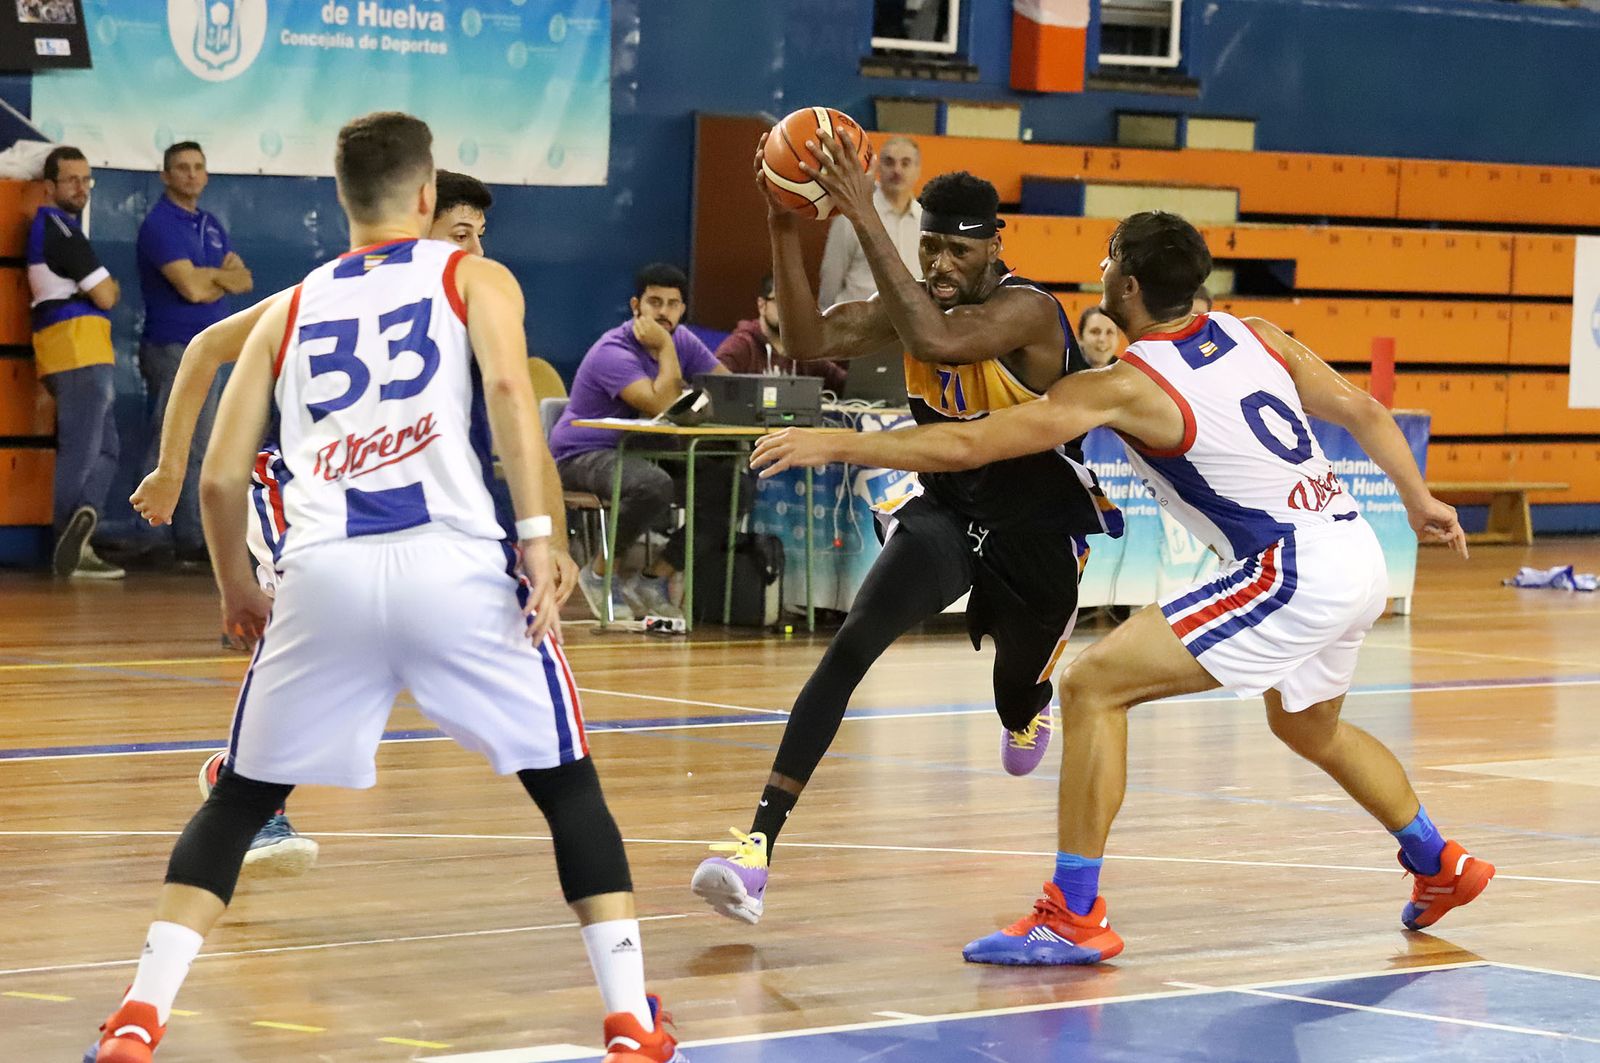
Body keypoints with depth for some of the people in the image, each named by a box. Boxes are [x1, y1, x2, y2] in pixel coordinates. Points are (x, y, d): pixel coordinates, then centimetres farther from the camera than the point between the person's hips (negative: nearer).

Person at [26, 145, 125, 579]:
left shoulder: (45, 225, 19)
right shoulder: (60, 230, -11)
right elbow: (104, 296, -11)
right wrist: (112, 287, 10)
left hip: (63, 351, 10)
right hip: (78, 347, -10)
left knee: (104, 451, 10)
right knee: (81, 452, -10)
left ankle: (74, 542, -4)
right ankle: (70, 552, -13)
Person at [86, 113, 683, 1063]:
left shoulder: (290, 310, 24)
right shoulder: (475, 279, 16)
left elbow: (220, 478, 19)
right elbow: (507, 388, -6)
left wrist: (236, 591, 34)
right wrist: (538, 538, -9)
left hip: (323, 572, 2)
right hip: (453, 563, -2)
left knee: (240, 799, 18)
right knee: (567, 783, 15)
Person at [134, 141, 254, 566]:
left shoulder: (210, 224, 15)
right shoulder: (160, 224, -11)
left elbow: (244, 279, 8)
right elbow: (192, 287, -20)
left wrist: (212, 277, -11)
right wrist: (223, 276, -1)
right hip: (172, 349, -9)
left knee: (198, 451, 12)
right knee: (166, 451, -10)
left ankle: (191, 543, 17)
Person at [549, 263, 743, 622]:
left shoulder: (682, 341, 5)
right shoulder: (614, 353, -21)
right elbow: (662, 406, -32)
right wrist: (666, 348, -23)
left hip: (644, 453, 8)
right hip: (584, 455, -8)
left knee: (736, 488, -9)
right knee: (654, 486, -40)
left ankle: (655, 577, 1)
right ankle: (601, 570, -14)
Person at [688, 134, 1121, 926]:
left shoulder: (1027, 310, -28)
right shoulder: (918, 299, -8)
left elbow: (938, 343, -48)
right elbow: (812, 341, -17)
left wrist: (866, 221, -49)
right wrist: (785, 232, -29)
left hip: (1038, 531, -3)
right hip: (947, 509, 3)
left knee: (1020, 686, 22)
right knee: (852, 644, -22)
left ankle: (1025, 707, 67)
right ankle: (760, 844, -31)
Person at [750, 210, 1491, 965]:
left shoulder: (1125, 386, -10)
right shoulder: (1257, 337, 10)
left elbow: (965, 444, -11)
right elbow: (1362, 411, 16)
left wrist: (835, 445, -3)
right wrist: (1419, 502, 30)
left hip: (1291, 575, -9)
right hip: (1359, 558, 9)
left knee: (1093, 685, -7)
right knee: (1308, 728, 35)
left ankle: (1074, 917, -9)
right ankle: (1440, 867, 47)